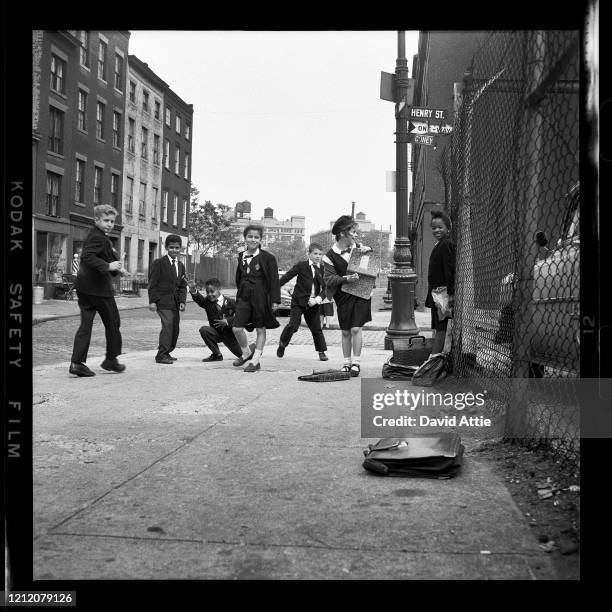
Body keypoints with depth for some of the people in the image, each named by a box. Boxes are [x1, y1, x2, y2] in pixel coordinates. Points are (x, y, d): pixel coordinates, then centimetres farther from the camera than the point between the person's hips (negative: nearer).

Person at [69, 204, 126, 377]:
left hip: (84, 288, 9)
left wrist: (116, 269, 16)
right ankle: (111, 360, 18)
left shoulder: (102, 237, 19)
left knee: (86, 324, 6)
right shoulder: (97, 237, -14)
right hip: (98, 288, -9)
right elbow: (87, 257, -28)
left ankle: (77, 362, 1)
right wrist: (108, 266, -29)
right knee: (113, 323, 7)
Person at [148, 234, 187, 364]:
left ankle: (166, 353, 18)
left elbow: (182, 286, 15)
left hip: (175, 302, 7)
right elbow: (152, 284, -6)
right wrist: (152, 301, -13)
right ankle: (161, 355, -13)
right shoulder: (159, 263, -3)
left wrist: (182, 301, 2)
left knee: (175, 328, 5)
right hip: (163, 300, -7)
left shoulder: (180, 266, 15)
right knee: (167, 325, -18)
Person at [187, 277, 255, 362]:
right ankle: (217, 354, -12)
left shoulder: (230, 302, -16)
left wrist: (227, 321, -32)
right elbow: (199, 299, -31)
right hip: (217, 333, 2)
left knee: (242, 354, 10)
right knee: (203, 330, -29)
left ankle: (252, 348, 50)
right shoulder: (207, 301, -10)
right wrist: (194, 291, -51)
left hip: (230, 334, -2)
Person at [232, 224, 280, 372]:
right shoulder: (241, 256, 10)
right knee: (237, 328, -2)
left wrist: (275, 300, -10)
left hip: (261, 297, -4)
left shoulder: (268, 258, -5)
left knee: (261, 330, 5)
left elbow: (274, 280, -6)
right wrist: (239, 294, 16)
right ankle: (246, 353, 23)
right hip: (244, 296, 4)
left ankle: (255, 360, 15)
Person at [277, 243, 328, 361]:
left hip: (313, 304, 3)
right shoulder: (301, 266, -3)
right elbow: (287, 277, -4)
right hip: (299, 301, -3)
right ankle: (282, 344, 14)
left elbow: (324, 288, 4)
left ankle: (321, 351, 20)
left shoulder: (322, 270, 5)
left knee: (316, 328, 5)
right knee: (293, 326, -11)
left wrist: (318, 299, -13)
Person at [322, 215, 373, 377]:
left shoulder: (358, 248, 6)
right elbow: (328, 278, -12)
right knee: (345, 332, 6)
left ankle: (356, 362, 2)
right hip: (343, 297, -1)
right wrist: (346, 279, -26)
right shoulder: (330, 256, -5)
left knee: (356, 329, -7)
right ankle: (347, 362, 18)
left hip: (361, 294, 1)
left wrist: (368, 251, -2)